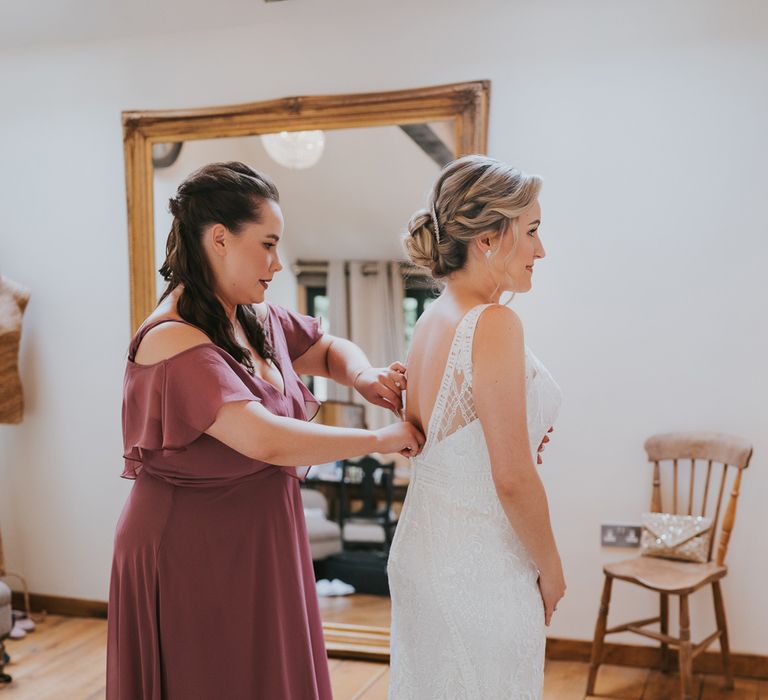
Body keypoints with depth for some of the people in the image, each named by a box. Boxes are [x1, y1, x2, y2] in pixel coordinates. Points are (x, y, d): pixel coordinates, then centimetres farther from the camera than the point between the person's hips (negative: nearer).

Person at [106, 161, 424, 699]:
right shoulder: (175, 343, -24)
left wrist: (363, 375, -5)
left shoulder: (258, 320, 3)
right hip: (193, 553, -8)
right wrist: (383, 439, -23)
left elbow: (331, 349, 19)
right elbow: (268, 440, -33)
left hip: (258, 547, 8)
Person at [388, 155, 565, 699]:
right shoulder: (495, 324, -22)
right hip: (482, 569, -8)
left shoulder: (432, 318, 3)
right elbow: (513, 480, -22)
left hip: (421, 551, 8)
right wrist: (551, 569, -9)